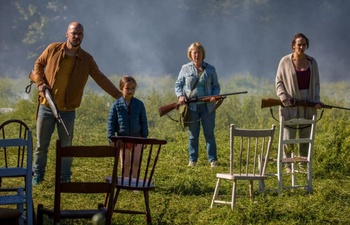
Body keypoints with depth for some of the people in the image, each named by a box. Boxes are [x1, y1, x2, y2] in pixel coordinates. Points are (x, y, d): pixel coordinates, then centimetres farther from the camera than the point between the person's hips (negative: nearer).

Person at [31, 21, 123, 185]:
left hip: (68, 110, 0)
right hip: (46, 107, 0)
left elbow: (101, 79, 1)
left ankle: (65, 178, 18)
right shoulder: (53, 49, -2)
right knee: (41, 145, 7)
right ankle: (37, 175, 21)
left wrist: (119, 95, -5)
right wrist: (40, 83, -6)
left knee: (66, 146, 7)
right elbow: (39, 64, 10)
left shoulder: (87, 59, -1)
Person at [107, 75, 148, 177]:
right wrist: (111, 138, -6)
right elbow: (111, 122, -2)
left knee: (136, 162, -2)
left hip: (136, 137, 1)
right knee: (125, 164, 6)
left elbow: (144, 122, 4)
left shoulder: (139, 104, -1)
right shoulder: (116, 105, -5)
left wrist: (144, 137, 2)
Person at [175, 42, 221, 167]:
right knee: (193, 135, 6)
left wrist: (215, 96, -10)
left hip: (207, 106, 0)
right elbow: (178, 84, 8)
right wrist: (180, 96, -10)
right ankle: (192, 160, 12)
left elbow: (216, 86, 10)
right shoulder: (185, 69, 6)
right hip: (192, 106, 0)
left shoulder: (210, 69, 7)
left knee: (209, 133, 0)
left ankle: (213, 160, 4)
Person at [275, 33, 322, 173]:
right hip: (291, 104, -3)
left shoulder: (312, 62, 5)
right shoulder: (285, 61, -3)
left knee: (306, 136, 6)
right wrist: (284, 99, -12)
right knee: (289, 138, -3)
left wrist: (317, 101, -2)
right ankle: (288, 165, 11)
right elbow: (279, 82, 1)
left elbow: (316, 84, 11)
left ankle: (303, 165, 16)